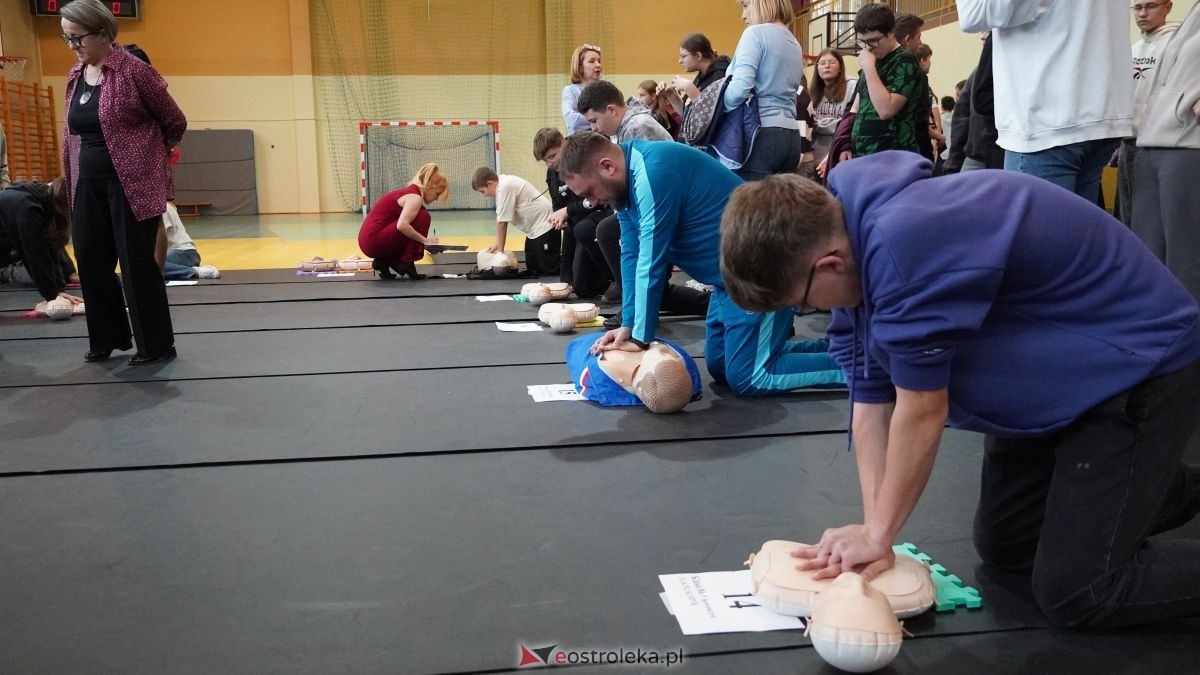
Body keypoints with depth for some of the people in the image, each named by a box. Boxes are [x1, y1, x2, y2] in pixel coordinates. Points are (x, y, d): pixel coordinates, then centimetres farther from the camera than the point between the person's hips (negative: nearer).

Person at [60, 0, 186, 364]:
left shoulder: (133, 70, -12)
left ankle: (156, 345, 11)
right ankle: (108, 338, 26)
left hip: (131, 184, -7)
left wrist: (145, 156, 10)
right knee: (92, 262, 10)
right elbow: (71, 133, 18)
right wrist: (73, 180, 14)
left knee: (137, 264, -2)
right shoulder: (75, 76, 9)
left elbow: (175, 122, -5)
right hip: (89, 185, 7)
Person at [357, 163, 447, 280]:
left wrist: (424, 241, 16)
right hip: (375, 240, -10)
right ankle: (407, 264, -8)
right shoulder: (415, 197, -11)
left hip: (369, 240, 10)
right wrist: (425, 240, -17)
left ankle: (383, 261, 11)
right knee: (423, 217, -11)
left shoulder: (408, 191, 18)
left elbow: (401, 223, 25)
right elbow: (402, 225, -27)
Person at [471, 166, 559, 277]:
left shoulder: (504, 188, -23)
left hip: (544, 227, -11)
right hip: (534, 229, 11)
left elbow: (502, 222, -18)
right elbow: (501, 220, 6)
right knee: (533, 269, 13)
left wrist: (500, 248, -8)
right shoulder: (501, 184, 6)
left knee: (549, 271, -14)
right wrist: (498, 244, 1)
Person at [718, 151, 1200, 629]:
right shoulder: (843, 235, -7)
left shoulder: (906, 246, -36)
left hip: (1143, 364, -9)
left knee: (1074, 593, -10)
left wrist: (878, 534, -15)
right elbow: (871, 404, -7)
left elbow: (921, 411, -27)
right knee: (1002, 548, 17)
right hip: (1051, 379, 9)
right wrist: (872, 533, -13)